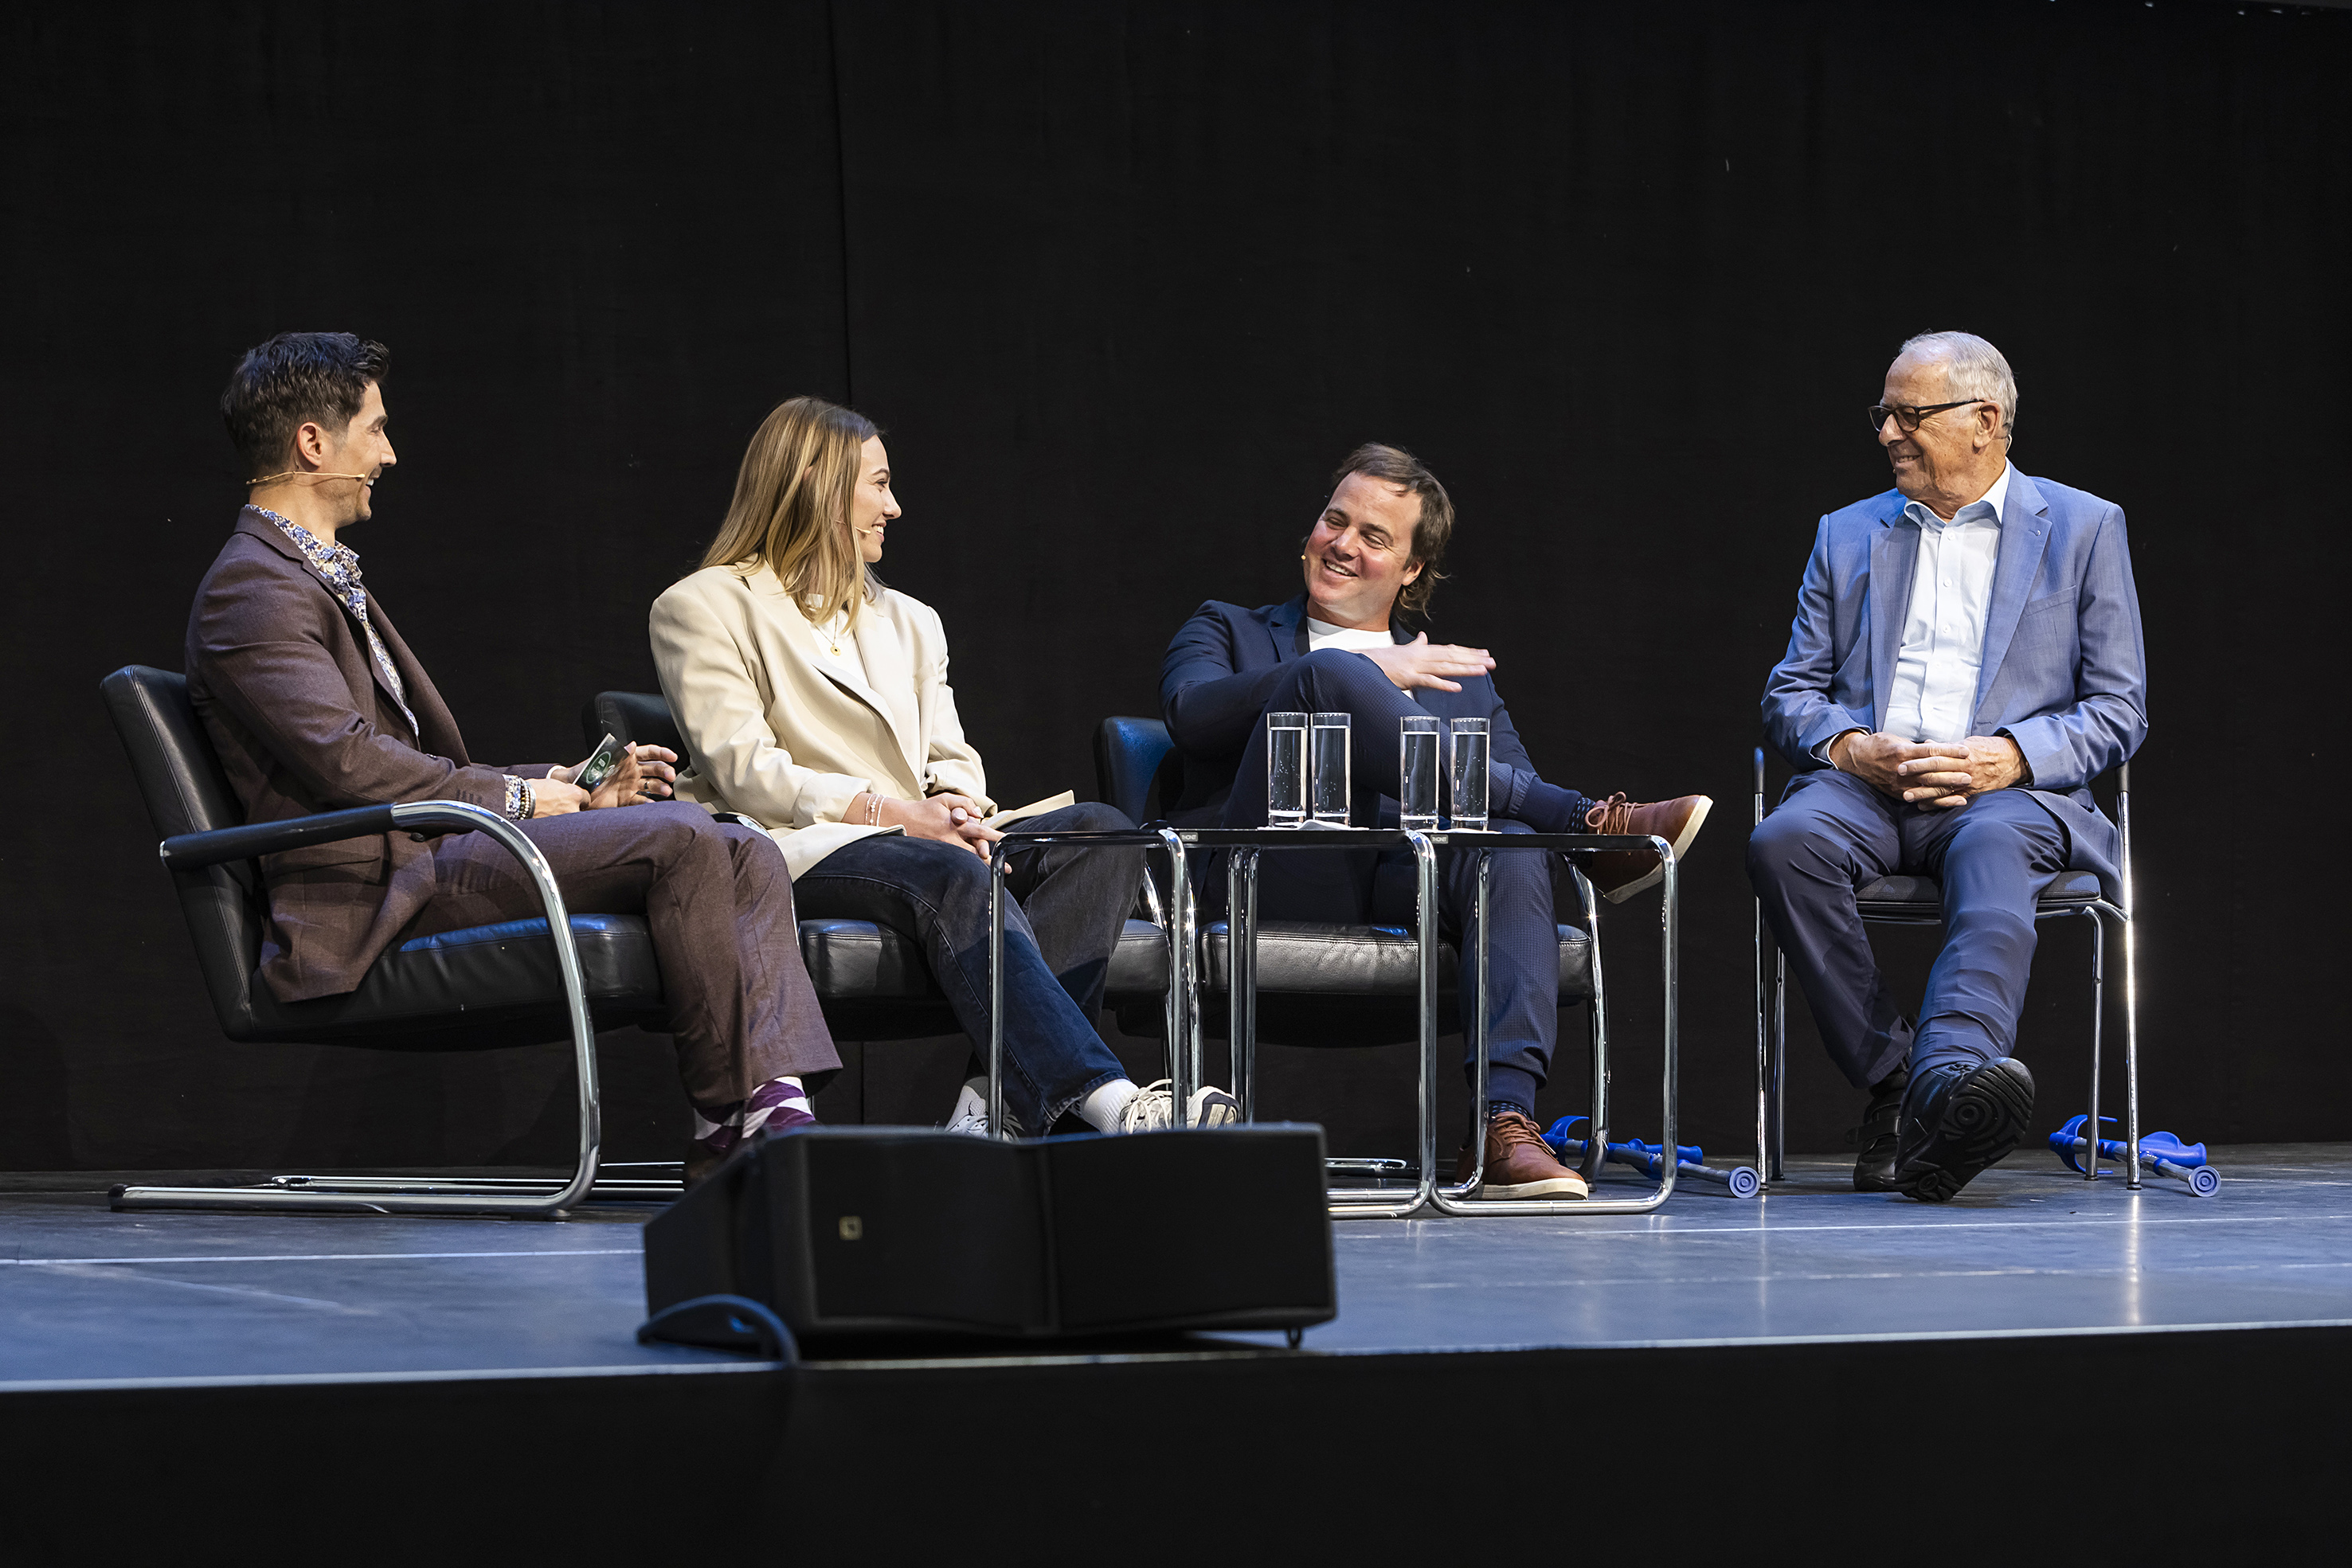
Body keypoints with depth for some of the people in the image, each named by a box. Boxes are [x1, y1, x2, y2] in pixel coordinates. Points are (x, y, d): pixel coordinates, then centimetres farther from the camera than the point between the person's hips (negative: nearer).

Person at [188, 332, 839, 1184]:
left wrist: (580, 793, 14)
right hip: (373, 897, -10)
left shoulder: (325, 579, 27)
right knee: (680, 839, -24)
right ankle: (726, 1124, -19)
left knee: (748, 856, -7)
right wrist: (513, 798, -9)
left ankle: (776, 1112, -24)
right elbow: (344, 762, -18)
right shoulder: (250, 589, -6)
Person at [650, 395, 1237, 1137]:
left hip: (920, 842, 7)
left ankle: (1005, 1092, -38)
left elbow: (952, 759, 19)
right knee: (953, 878, -37)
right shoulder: (702, 609, 7)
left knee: (1100, 834, -20)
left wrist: (961, 811, -7)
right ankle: (1108, 1103, -52)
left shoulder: (907, 621, 29)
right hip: (796, 853, -7)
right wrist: (889, 810, -16)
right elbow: (740, 768, -6)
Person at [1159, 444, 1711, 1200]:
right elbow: (1192, 713, 1)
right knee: (1330, 675, -27)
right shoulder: (1227, 630, 26)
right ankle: (1584, 822, -26)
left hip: (1410, 878, 2)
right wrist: (1367, 672, -6)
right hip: (1278, 876, -2)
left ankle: (1504, 1127, -48)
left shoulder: (1458, 673, 33)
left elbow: (1512, 785, 17)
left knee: (1512, 847, -34)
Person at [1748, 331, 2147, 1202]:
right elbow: (1790, 693, 18)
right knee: (1784, 843, -33)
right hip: (1865, 786, 3)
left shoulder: (2084, 527, 13)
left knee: (1994, 847, -40)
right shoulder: (1848, 535, 23)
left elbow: (2118, 712, 7)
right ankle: (1894, 1084, -30)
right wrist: (1848, 746, -6)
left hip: (2013, 791, -3)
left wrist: (2008, 757, -13)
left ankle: (1949, 1080, -63)